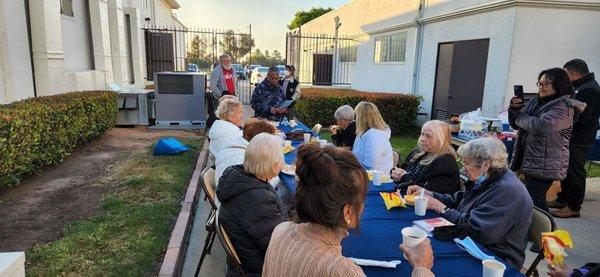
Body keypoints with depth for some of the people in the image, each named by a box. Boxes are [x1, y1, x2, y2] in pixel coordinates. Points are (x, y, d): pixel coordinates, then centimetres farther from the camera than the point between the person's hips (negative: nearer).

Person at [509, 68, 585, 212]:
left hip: (544, 166, -8)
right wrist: (514, 109, -3)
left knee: (534, 202, -11)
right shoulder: (535, 102, 12)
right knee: (537, 200, 17)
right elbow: (516, 125, 16)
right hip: (528, 161, 8)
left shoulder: (564, 108, -12)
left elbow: (541, 126, -27)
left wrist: (520, 116, -10)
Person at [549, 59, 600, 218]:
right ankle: (562, 200, 30)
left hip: (579, 141, -10)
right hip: (572, 138, 10)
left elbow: (580, 117, -26)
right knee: (567, 169, 18)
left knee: (575, 172, -2)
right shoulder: (583, 87, 13)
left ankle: (573, 207, 7)